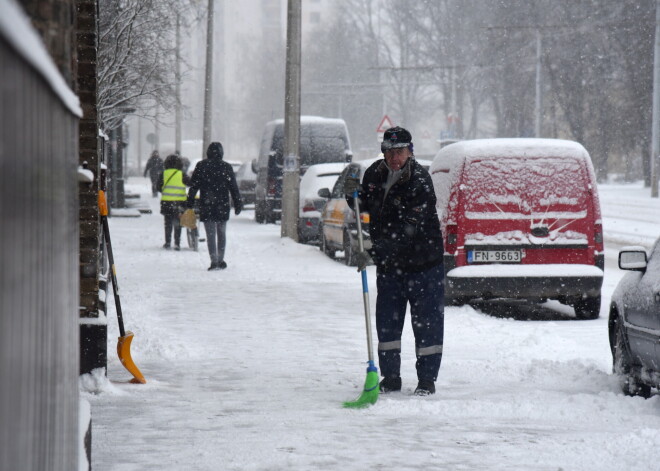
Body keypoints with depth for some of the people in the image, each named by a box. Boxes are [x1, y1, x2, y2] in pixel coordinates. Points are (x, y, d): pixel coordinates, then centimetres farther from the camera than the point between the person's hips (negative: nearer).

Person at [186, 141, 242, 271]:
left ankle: (214, 261, -9)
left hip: (206, 206, -1)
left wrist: (190, 203, 6)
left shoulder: (201, 166, -1)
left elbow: (193, 186, 0)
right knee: (221, 233, 15)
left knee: (210, 234, -1)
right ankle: (220, 260, 16)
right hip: (222, 205, 1)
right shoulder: (226, 167, 0)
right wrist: (238, 204, 7)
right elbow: (234, 188, 2)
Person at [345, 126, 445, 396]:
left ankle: (427, 379, 7)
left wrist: (374, 252, -36)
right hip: (388, 263, 6)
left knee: (426, 322, -1)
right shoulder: (374, 174, 0)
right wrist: (354, 196, -8)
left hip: (422, 263, -6)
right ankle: (390, 377, 18)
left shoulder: (419, 182, -21)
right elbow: (364, 209, 15)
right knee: (387, 321, 8)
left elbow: (407, 230, -29)